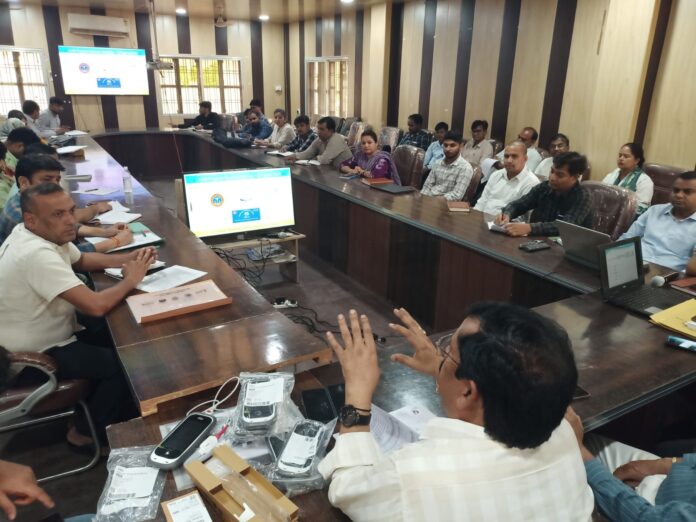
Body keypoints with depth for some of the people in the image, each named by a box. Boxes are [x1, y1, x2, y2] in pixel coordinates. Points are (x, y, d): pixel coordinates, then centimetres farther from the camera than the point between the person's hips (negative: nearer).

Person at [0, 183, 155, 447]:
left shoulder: (44, 235, -3)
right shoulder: (37, 254, -33)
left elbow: (81, 260, 15)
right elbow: (96, 306, -38)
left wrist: (128, 259, -3)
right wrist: (130, 279, -19)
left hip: (44, 338, 9)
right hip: (35, 358, -9)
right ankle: (85, 433, 11)